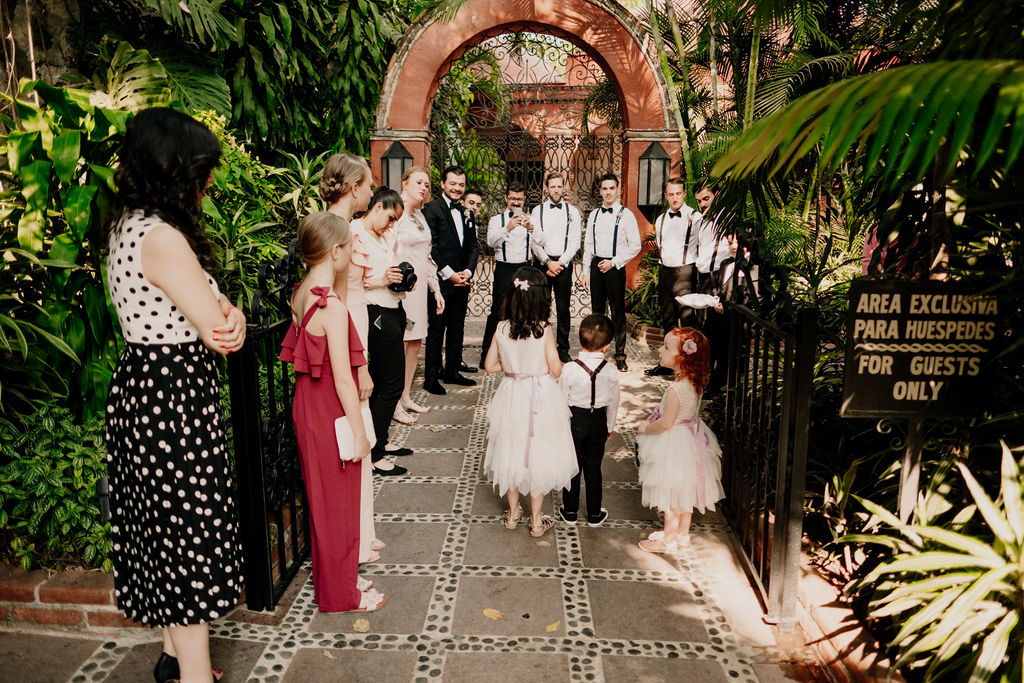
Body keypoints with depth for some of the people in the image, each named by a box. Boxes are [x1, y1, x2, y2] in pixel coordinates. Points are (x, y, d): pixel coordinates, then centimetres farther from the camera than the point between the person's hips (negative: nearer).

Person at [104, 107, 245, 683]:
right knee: (189, 534, 2)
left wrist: (224, 308, -12)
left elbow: (212, 311, 8)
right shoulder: (162, 237, -22)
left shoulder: (128, 225, 10)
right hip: (175, 398, -10)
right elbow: (220, 334, -20)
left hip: (141, 388, 10)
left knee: (164, 531, 20)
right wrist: (227, 314, 0)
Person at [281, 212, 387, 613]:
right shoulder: (333, 309, -24)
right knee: (336, 506, 7)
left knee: (324, 501, 21)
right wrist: (359, 432, -16)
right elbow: (343, 379, -22)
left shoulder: (302, 296, 2)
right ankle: (340, 595, 24)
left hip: (309, 408, 9)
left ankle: (335, 577, 38)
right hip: (331, 415, -9)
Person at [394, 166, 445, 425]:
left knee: (415, 343, 11)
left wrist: (436, 289, 18)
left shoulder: (420, 216, 16)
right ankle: (395, 405, 7)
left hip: (420, 287, 8)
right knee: (401, 345, -3)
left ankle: (406, 397, 23)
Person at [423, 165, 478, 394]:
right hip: (441, 281, -7)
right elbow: (431, 248, -12)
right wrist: (450, 274, -14)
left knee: (456, 328, 14)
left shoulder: (466, 214, 16)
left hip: (462, 281, 7)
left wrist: (467, 271, -1)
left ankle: (452, 371, 25)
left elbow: (473, 246, 15)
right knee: (436, 330, -2)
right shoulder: (432, 209, -6)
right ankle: (431, 378, 7)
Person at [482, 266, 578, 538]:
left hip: (511, 399, 3)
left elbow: (490, 365, -3)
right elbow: (556, 370, -15)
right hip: (540, 401, -3)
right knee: (537, 454, 11)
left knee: (511, 452, 19)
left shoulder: (502, 329, -10)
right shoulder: (544, 331, -18)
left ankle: (513, 512, 33)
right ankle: (537, 520, 22)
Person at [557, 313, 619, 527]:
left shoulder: (570, 369, -19)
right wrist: (609, 426, 16)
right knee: (593, 468, 14)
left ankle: (570, 512, 25)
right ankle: (594, 514, 27)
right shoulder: (611, 372, -12)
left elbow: (561, 400, -10)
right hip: (598, 422, 2)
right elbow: (613, 403, 1)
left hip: (574, 420, -2)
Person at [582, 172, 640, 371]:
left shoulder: (626, 215, -3)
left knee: (618, 312, 0)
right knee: (597, 310, 11)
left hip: (615, 267, -4)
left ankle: (620, 356, 10)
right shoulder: (594, 215, 11)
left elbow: (635, 246, -5)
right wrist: (586, 272, 8)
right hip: (596, 265, 4)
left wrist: (613, 262, -11)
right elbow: (588, 245, 13)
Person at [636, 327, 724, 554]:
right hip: (691, 440, 9)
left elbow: (666, 423, -26)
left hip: (675, 443, -9)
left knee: (671, 493, 7)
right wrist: (653, 419, 9)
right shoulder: (695, 383, -2)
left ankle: (669, 539, 22)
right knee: (685, 492, 21)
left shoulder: (676, 389, -29)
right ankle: (683, 534, 37)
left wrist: (645, 429, -8)